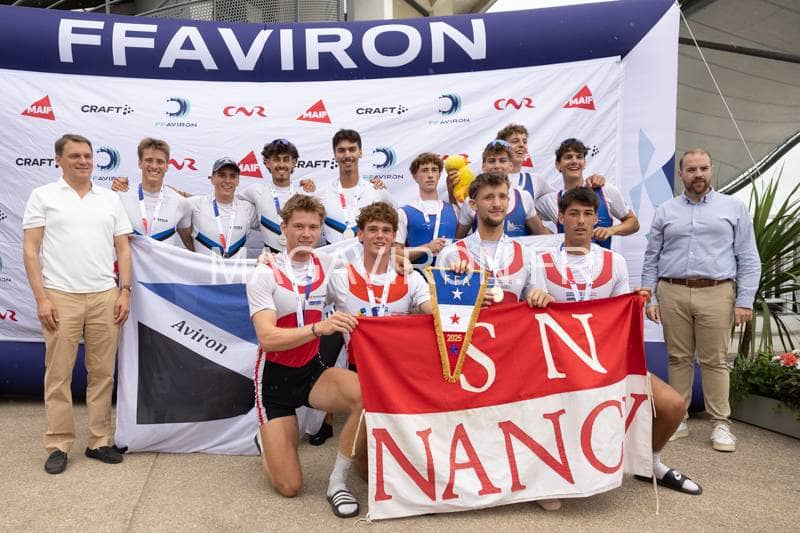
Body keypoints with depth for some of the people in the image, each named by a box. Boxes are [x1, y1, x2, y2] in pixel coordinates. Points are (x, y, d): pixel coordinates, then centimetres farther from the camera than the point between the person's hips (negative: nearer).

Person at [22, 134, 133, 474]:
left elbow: (123, 249, 11)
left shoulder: (110, 199, 12)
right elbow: (30, 251, -1)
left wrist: (125, 292, 1)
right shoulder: (43, 196, 4)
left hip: (105, 296, 3)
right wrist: (41, 299, -9)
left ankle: (100, 441, 17)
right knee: (59, 374, 4)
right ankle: (58, 445, 16)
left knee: (102, 372, 7)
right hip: (60, 297, -2)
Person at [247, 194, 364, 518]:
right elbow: (267, 338, -26)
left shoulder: (326, 265, -3)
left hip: (313, 372, 3)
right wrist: (319, 327, -42)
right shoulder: (264, 275, -15)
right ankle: (268, 443, 31)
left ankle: (338, 482, -9)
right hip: (275, 378, -3)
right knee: (289, 486, -4)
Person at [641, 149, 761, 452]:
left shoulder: (734, 208, 9)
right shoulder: (665, 212, 12)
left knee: (715, 360, 1)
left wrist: (745, 301, -3)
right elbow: (651, 260, 11)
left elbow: (748, 259, 5)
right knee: (678, 358, 6)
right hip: (672, 293, 1)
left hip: (716, 293, -1)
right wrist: (649, 299, 3)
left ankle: (721, 424, 12)